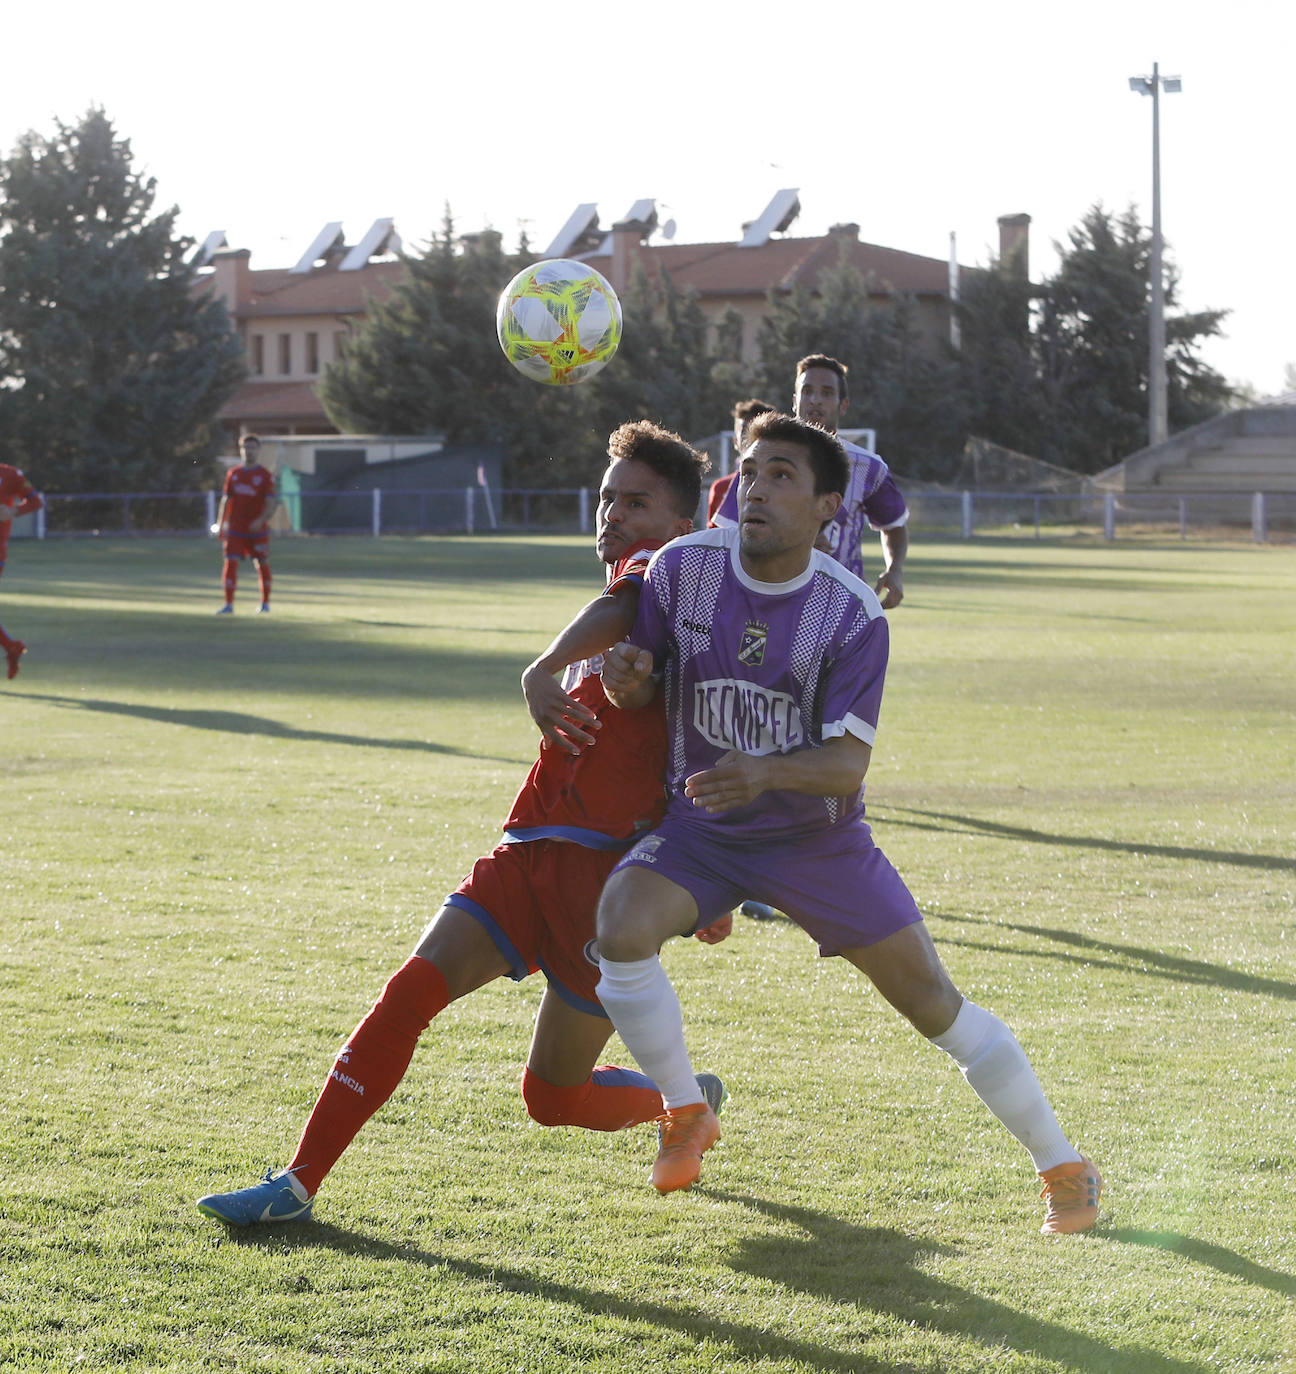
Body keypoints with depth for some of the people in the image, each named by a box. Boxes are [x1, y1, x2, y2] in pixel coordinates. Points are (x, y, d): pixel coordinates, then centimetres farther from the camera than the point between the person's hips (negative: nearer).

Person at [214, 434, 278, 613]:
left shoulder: (266, 476, -1)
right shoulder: (233, 474, 9)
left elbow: (271, 504, -7)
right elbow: (226, 500, 13)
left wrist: (261, 520, -25)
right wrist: (220, 524, 5)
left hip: (258, 530, -2)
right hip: (235, 529, 2)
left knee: (263, 565, 4)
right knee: (231, 564, -8)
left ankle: (265, 604, 18)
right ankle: (228, 604, -8)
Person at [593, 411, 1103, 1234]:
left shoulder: (853, 616, -18)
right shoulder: (683, 568, -12)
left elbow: (847, 765, -22)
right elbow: (644, 693, 0)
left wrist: (763, 772, -43)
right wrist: (623, 679, -25)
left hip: (818, 836, -2)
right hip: (702, 826, 2)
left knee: (935, 1004, -2)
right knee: (621, 928, -26)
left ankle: (1065, 1167, 16)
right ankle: (687, 1118, -1)